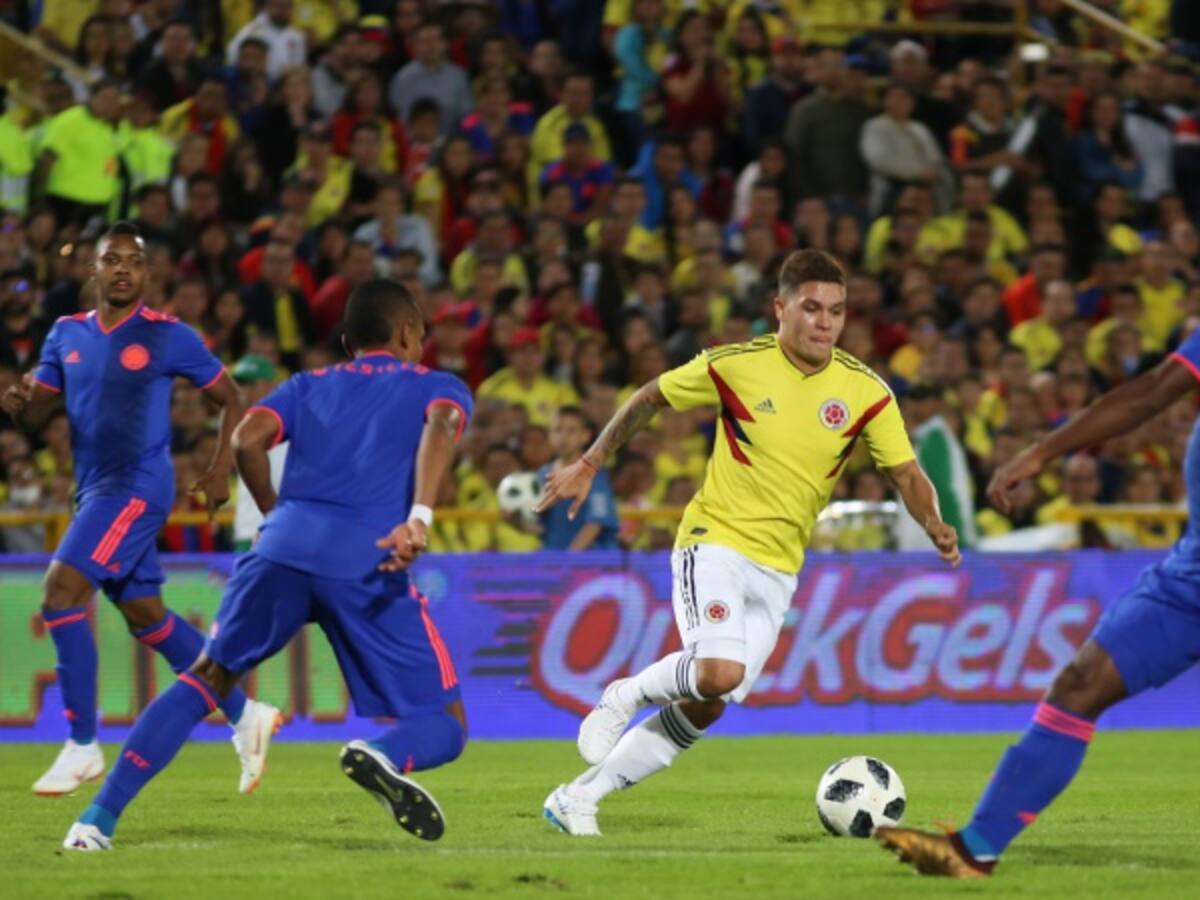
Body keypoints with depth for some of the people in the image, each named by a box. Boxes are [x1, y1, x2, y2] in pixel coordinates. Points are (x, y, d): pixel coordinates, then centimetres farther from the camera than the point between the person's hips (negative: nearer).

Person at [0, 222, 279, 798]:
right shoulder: (67, 335, 10)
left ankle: (83, 745, -13)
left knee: (62, 592, -19)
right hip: (96, 490, 7)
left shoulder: (168, 337, -5)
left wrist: (221, 469, -8)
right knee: (146, 617, 14)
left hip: (137, 486, -7)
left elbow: (230, 400, 3)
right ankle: (244, 715, 28)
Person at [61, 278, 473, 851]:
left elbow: (247, 439, 9)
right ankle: (384, 755, -32)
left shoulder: (311, 385, 28)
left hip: (283, 546, 3)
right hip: (369, 564, -3)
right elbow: (441, 426, -4)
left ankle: (100, 816, 8)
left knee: (207, 679, 21)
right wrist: (420, 517, -19)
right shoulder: (438, 387, 21)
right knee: (444, 726, 5)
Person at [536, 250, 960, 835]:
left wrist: (933, 525, -25)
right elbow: (649, 400, 5)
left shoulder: (865, 392, -5)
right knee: (720, 671, -29)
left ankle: (577, 798, 15)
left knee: (704, 709, 2)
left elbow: (906, 474, -4)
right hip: (715, 542, -4)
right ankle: (626, 696, 2)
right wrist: (589, 466, 7)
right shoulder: (735, 366, -10)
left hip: (777, 570, 4)